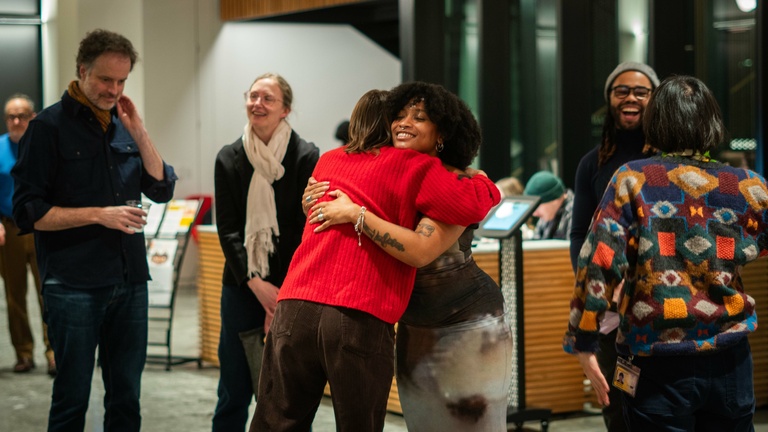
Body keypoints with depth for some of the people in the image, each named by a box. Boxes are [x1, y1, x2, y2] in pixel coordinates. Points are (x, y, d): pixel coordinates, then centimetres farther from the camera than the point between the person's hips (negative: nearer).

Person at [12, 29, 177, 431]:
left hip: (130, 281, 5)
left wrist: (138, 133, -3)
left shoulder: (122, 124, 12)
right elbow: (28, 212, -9)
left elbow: (162, 189, 8)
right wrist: (99, 214, -16)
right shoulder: (50, 126, -5)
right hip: (73, 287, -5)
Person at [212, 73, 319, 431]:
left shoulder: (306, 157, -6)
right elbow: (227, 230, 1)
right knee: (233, 392, 8)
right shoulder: (229, 159, 4)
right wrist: (256, 284, -10)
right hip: (242, 288, 3)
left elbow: (309, 230, -7)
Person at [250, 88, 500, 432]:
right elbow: (474, 205, -5)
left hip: (295, 309, 4)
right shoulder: (412, 167, 5)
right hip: (362, 319, -4)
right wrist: (481, 182, 15)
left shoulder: (327, 163, 22)